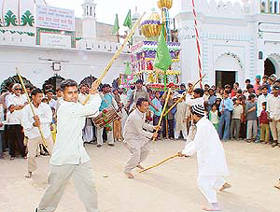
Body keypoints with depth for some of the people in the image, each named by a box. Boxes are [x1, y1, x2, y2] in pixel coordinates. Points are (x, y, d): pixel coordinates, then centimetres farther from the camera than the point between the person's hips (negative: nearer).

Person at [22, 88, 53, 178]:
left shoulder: (45, 107, -2)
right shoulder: (26, 108, -4)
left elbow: (49, 119, -12)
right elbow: (25, 123, -12)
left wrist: (40, 120, -29)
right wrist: (33, 124, -32)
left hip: (45, 133, 0)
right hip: (33, 134, 0)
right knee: (31, 155, 3)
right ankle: (30, 170, 28)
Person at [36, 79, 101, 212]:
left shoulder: (77, 106, 12)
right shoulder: (65, 108, -18)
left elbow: (94, 113, 12)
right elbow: (91, 109, -22)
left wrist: (93, 94, 1)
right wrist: (97, 96, -4)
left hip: (80, 155, 8)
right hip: (64, 157, -8)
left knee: (88, 185, 9)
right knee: (55, 187, 8)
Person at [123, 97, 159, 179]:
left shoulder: (143, 112, -2)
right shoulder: (135, 116, -32)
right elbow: (140, 131, -25)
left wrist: (153, 127, 0)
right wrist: (151, 135, -17)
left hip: (138, 135, 10)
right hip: (130, 136, -10)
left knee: (145, 149, 18)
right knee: (136, 152, -24)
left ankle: (137, 163, 43)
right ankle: (127, 170, -7)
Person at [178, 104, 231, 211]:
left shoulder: (203, 126, -23)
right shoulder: (204, 123, 10)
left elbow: (196, 145, -21)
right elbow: (195, 141, 17)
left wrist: (185, 152, -7)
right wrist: (184, 151, 13)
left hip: (212, 158, -10)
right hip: (212, 156, 10)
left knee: (203, 181, -7)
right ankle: (223, 184, 54)